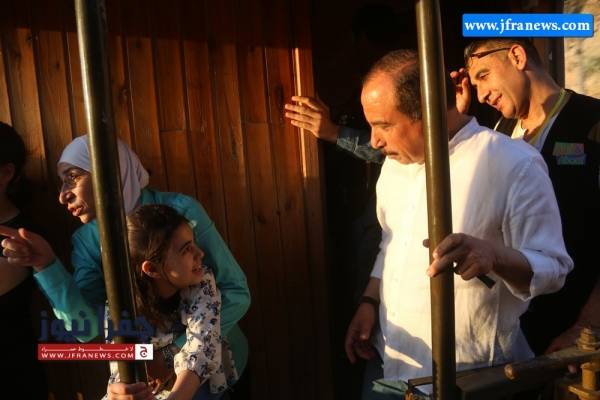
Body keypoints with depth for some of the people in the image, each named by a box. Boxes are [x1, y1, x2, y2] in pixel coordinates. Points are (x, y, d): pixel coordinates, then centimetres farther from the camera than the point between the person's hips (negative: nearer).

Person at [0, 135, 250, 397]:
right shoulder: (86, 239, -5)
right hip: (147, 368, 3)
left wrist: (181, 352, -26)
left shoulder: (180, 210, -19)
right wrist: (45, 264, -23)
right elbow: (87, 328, -13)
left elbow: (237, 291, -18)